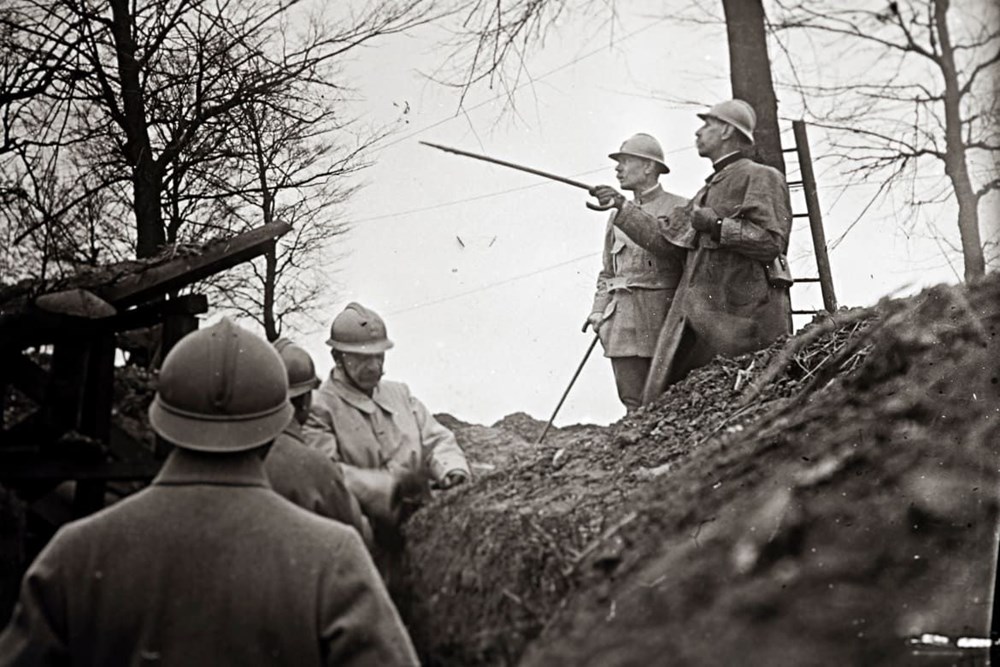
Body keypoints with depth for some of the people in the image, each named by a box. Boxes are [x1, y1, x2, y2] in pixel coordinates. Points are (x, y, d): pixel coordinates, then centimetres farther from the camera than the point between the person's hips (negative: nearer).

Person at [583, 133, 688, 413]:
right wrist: (599, 309, 9)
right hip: (623, 316, 4)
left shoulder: (678, 208, 3)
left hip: (663, 315, -4)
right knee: (634, 402, -1)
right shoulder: (618, 214, 19)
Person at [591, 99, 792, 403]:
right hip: (697, 316, 8)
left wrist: (716, 226, -14)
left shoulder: (760, 178, -1)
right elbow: (662, 234, 26)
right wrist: (622, 206, 23)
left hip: (741, 318, -8)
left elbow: (772, 243, -12)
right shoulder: (708, 190, 26)